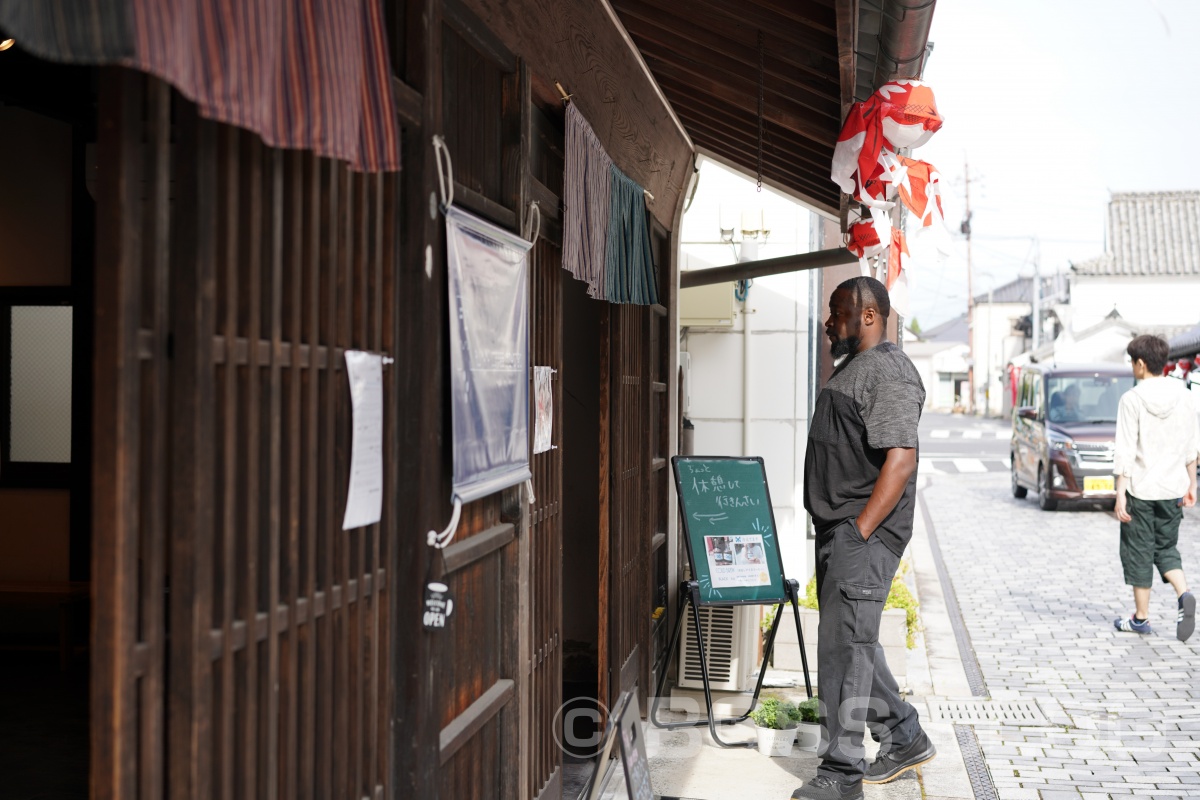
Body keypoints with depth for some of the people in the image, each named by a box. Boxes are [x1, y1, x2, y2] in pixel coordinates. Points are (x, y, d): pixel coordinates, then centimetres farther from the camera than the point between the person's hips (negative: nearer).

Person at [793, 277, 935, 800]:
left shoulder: (889, 372, -14)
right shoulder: (851, 368, 18)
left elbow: (900, 460, -22)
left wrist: (859, 532, -23)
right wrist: (835, 533, 19)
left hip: (865, 532, -10)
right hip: (837, 528, 10)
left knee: (844, 644, -8)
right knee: (851, 641, 15)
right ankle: (905, 738, 29)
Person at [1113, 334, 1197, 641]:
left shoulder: (1132, 400, -12)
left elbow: (1125, 452, -14)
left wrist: (1120, 495, -11)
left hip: (1141, 489, -5)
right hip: (1173, 488, 5)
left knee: (1138, 552, 7)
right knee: (1166, 547, 17)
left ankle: (1141, 617, 15)